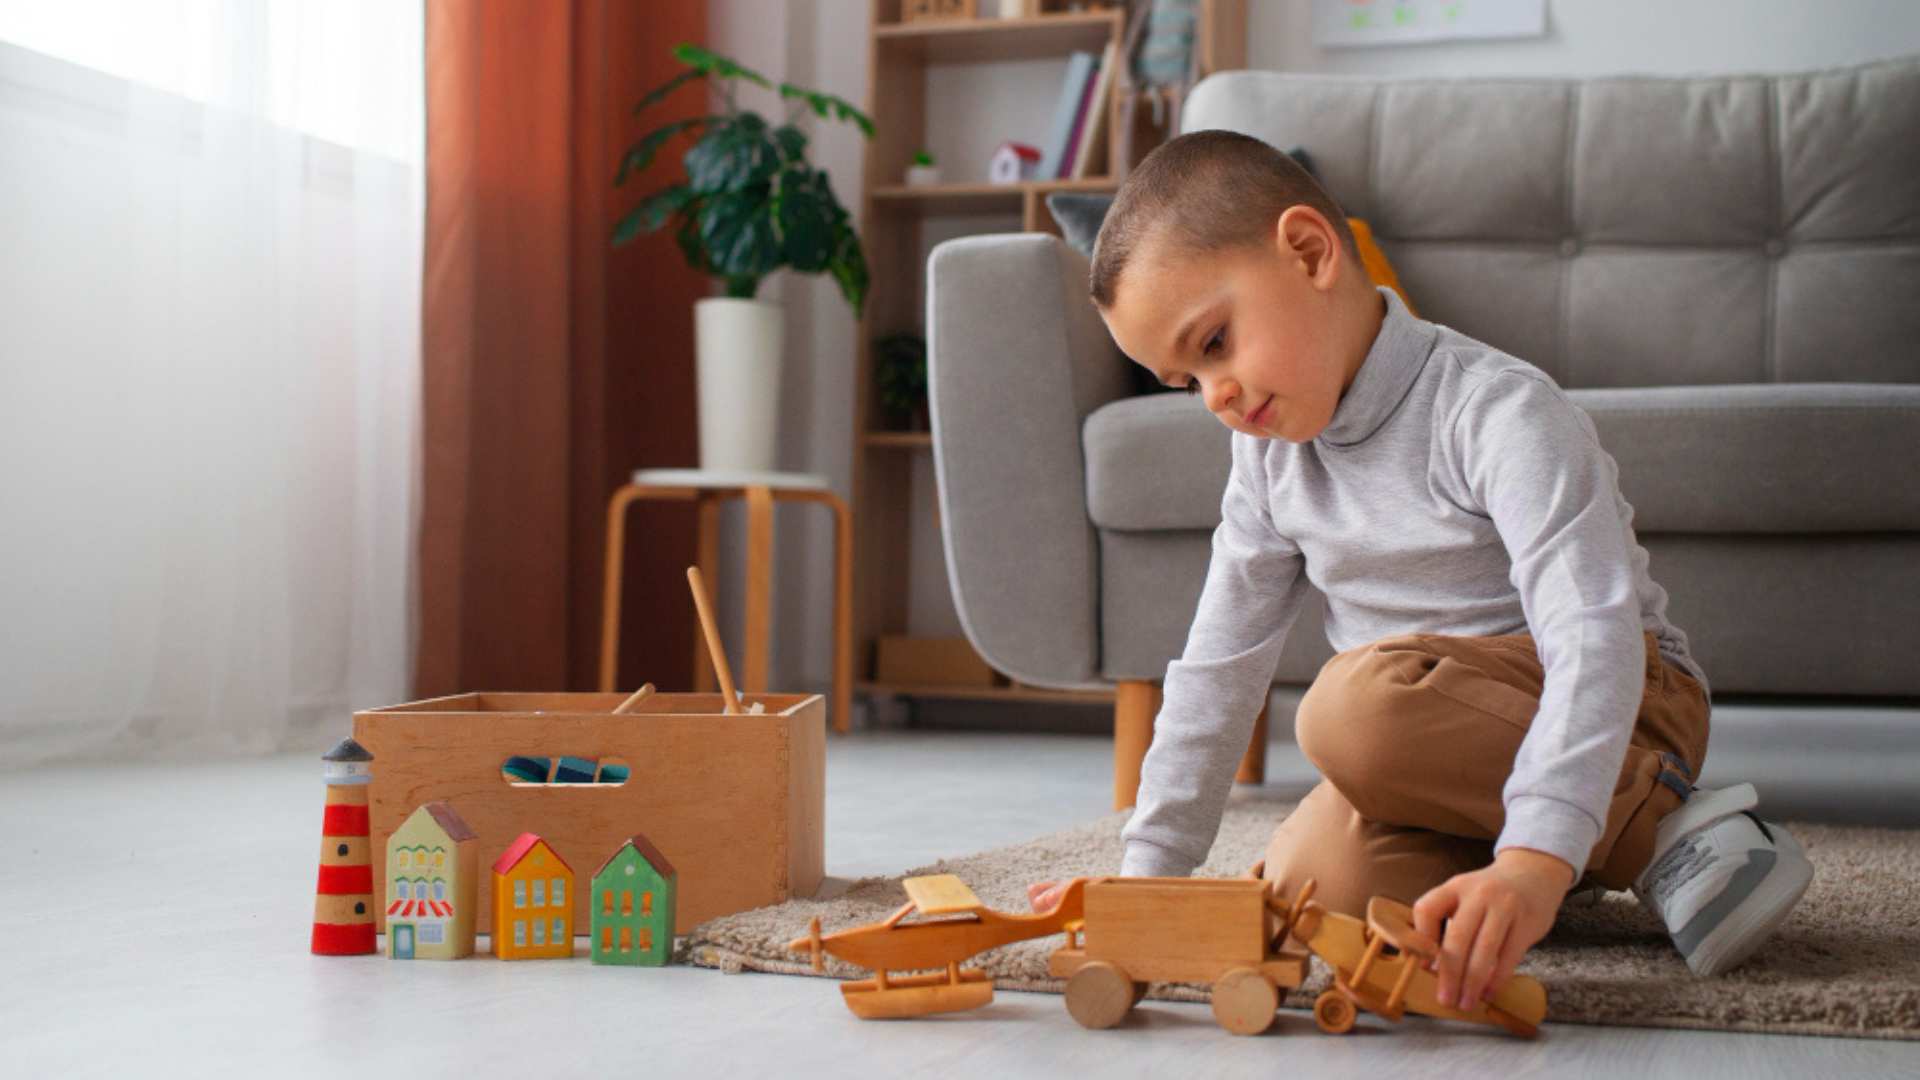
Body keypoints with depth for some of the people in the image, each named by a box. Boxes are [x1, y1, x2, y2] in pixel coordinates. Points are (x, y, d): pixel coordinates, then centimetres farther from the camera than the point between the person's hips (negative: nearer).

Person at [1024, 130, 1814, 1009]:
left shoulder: (1498, 410, -21)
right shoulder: (1269, 454, 2)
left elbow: (1595, 639, -32)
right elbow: (1219, 668, 7)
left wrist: (1535, 859, -45)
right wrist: (1149, 867, 5)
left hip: (1620, 704, -6)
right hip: (1451, 736, 6)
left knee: (1357, 703, -34)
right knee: (1310, 878, -24)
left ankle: (1653, 821, -21)